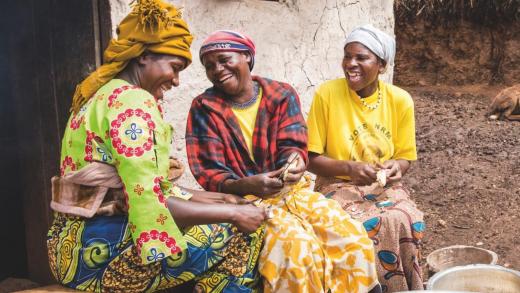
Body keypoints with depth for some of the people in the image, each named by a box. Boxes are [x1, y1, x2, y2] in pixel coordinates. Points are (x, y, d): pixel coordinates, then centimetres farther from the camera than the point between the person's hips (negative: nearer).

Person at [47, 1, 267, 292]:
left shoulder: (108, 95, 16)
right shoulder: (133, 100, -14)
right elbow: (147, 199, -23)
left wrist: (214, 198, 12)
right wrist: (233, 212, -14)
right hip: (101, 247, -10)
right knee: (242, 234, -8)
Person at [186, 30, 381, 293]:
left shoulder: (282, 94, 3)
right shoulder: (205, 108, -4)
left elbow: (291, 146, -3)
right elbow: (209, 176, -9)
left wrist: (294, 162, -29)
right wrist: (247, 185, -29)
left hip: (289, 189, 3)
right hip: (241, 198, -3)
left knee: (352, 236, -17)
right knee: (297, 243, -30)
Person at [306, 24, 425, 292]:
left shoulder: (400, 100, -3)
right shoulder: (327, 94, -11)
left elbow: (404, 157, 6)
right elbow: (311, 159, -7)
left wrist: (396, 167, -18)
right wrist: (349, 168, -23)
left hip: (385, 185, 2)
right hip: (338, 184, -2)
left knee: (407, 222, -26)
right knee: (367, 225, -30)